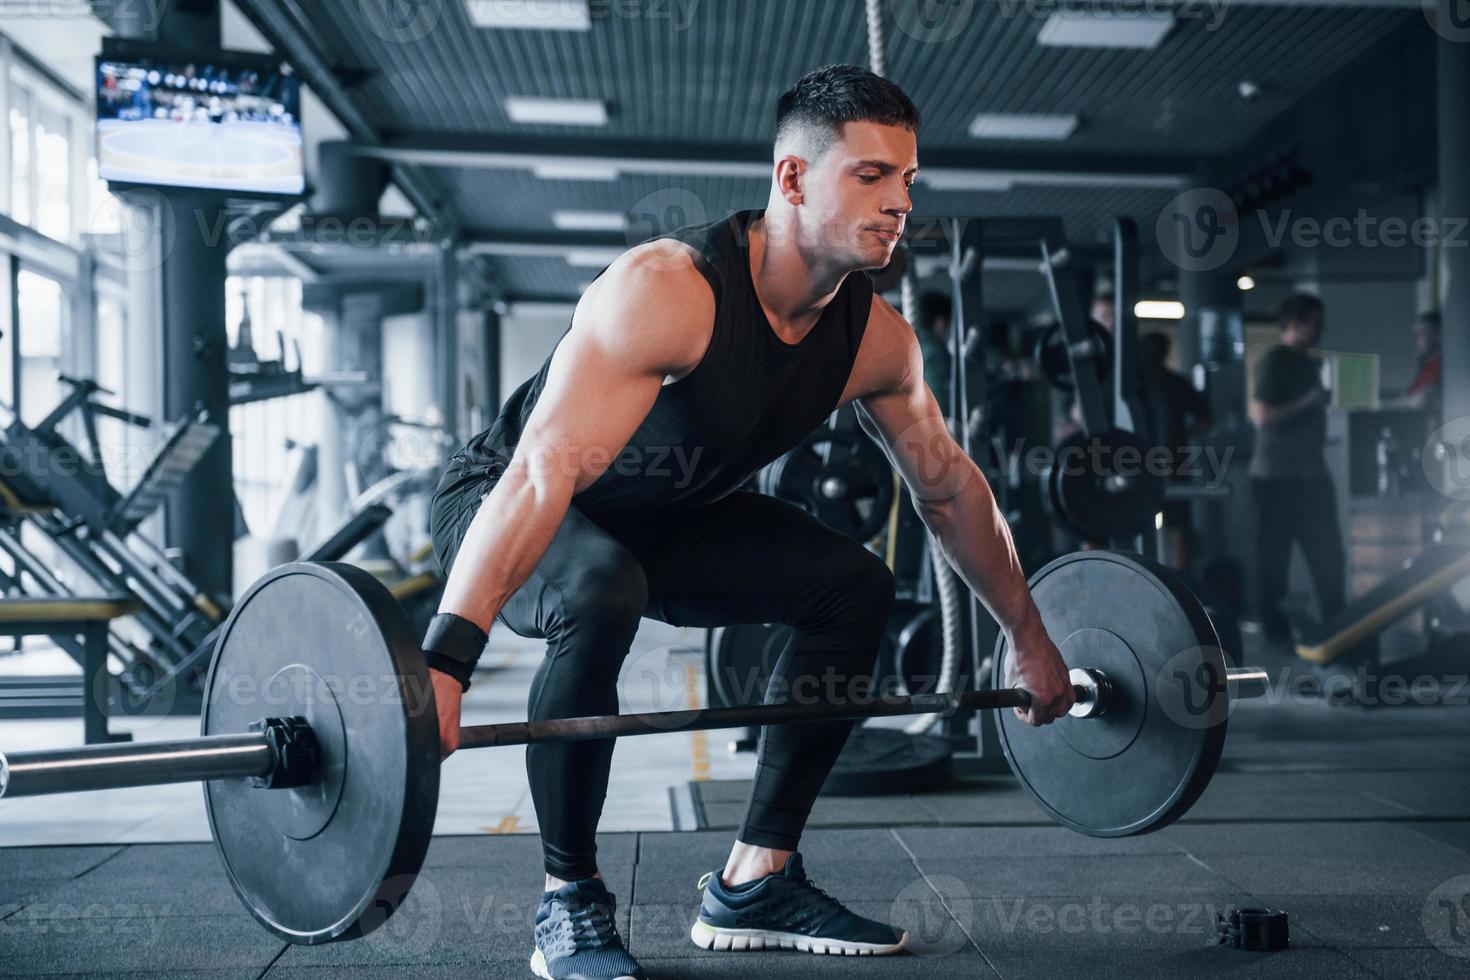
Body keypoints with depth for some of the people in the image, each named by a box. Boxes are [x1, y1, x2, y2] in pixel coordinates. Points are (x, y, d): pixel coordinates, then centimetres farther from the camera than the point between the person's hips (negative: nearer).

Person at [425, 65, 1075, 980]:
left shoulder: (875, 338, -12)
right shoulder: (667, 290, -35)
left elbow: (950, 485, 3)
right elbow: (546, 469, -45)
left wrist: (1028, 639, 9)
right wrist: (445, 662, -54)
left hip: (664, 516, 7)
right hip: (503, 509, -7)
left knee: (854, 585, -3)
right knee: (599, 597, -38)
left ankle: (756, 882, 6)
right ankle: (571, 903, -17)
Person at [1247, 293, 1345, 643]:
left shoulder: (1310, 363, 15)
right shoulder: (1272, 362, -11)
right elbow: (1261, 415, -20)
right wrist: (1310, 401, -21)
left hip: (1310, 472, 9)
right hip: (1277, 477, -8)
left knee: (1327, 550, 10)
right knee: (1275, 555, 0)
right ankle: (1275, 627, 9)